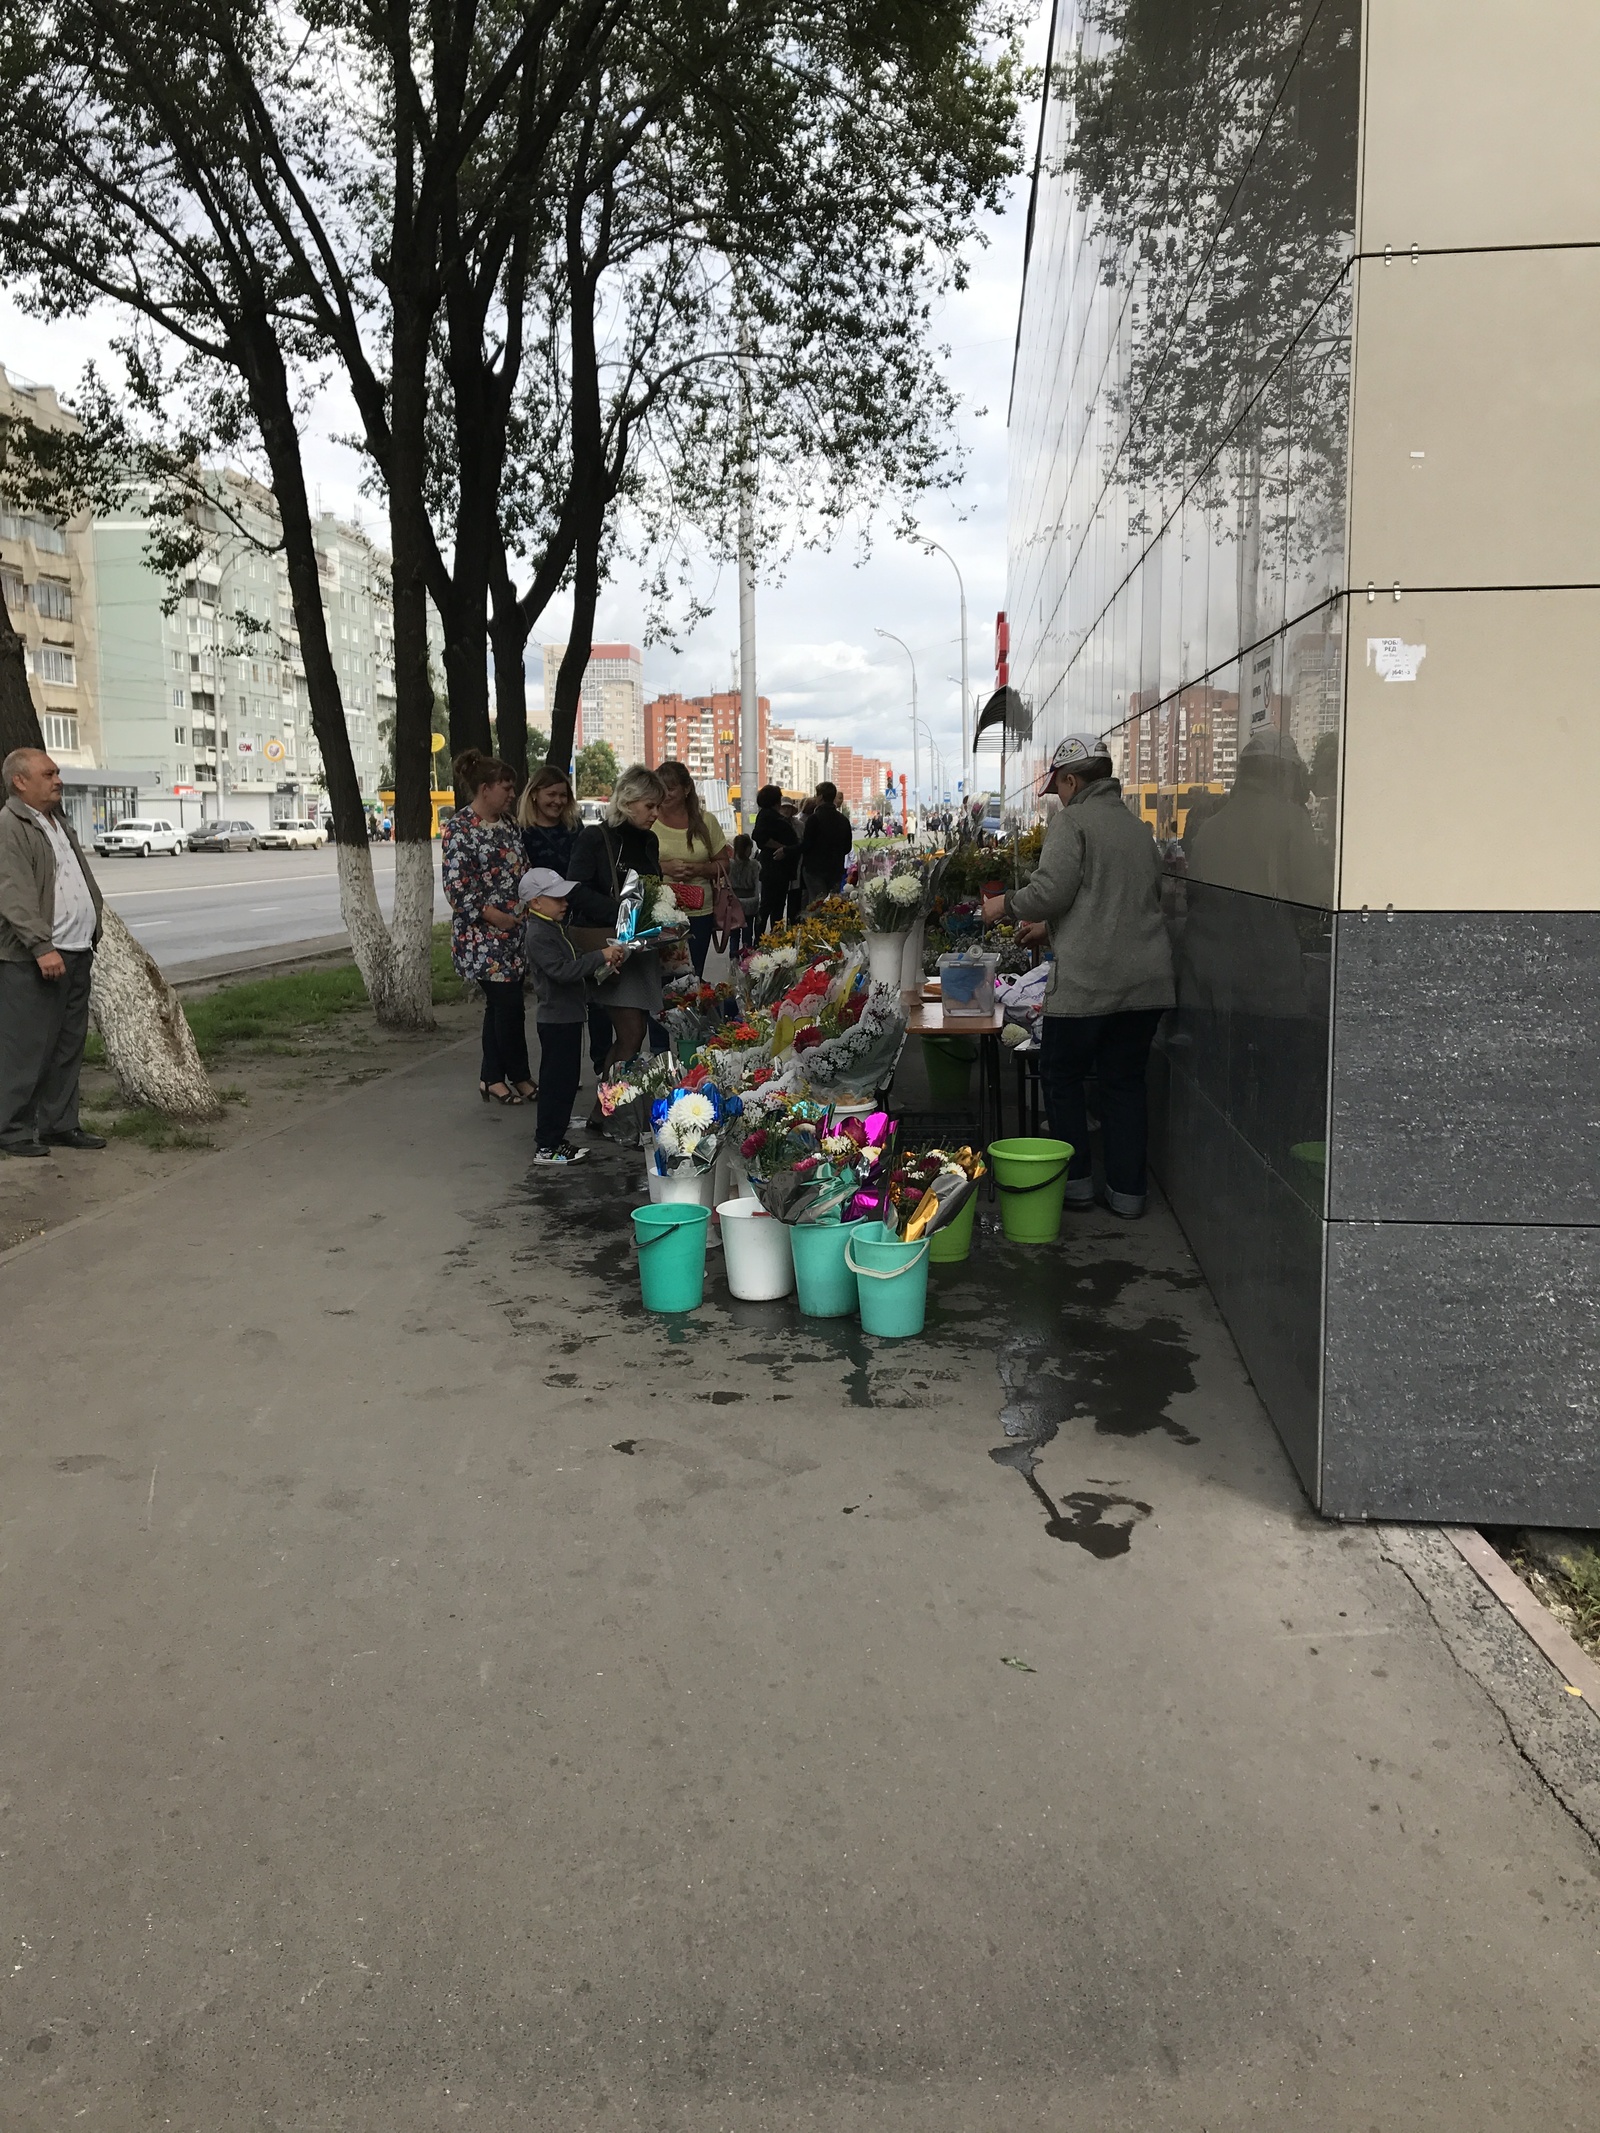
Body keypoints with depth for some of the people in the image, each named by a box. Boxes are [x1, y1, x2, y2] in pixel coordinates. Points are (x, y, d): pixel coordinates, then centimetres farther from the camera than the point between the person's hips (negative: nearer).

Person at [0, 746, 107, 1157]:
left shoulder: (59, 822, 20)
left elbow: (84, 884, 25)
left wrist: (93, 935, 18)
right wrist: (41, 947, -28)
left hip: (76, 953, 9)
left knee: (69, 1046, 12)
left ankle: (59, 1124, 20)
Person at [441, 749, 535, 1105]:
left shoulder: (506, 822, 13)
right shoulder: (460, 828, -11)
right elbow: (456, 886, -16)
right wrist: (492, 915, -19)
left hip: (514, 932, 8)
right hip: (482, 936, -8)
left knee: (501, 1004, 10)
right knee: (509, 1004, -7)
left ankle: (493, 1079, 18)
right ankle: (520, 1077, 7)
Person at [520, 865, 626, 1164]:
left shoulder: (557, 927, 13)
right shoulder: (539, 936, -18)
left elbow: (575, 962, 23)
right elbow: (562, 971, -29)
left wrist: (603, 963, 5)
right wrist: (600, 956, -28)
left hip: (568, 1016, 10)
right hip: (557, 1019, -10)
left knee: (565, 1082, 15)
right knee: (557, 1083, -4)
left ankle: (554, 1138, 24)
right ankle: (546, 1147, 3)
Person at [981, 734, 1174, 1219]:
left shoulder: (1072, 822, -5)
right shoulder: (1138, 829, 18)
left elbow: (1051, 892, -15)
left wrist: (1006, 905, 5)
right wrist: (1050, 927, 32)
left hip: (1088, 981, -7)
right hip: (1147, 980, 7)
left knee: (1061, 1075, 10)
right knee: (1125, 1080, 13)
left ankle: (1077, 1181, 15)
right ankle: (1127, 1191, 14)